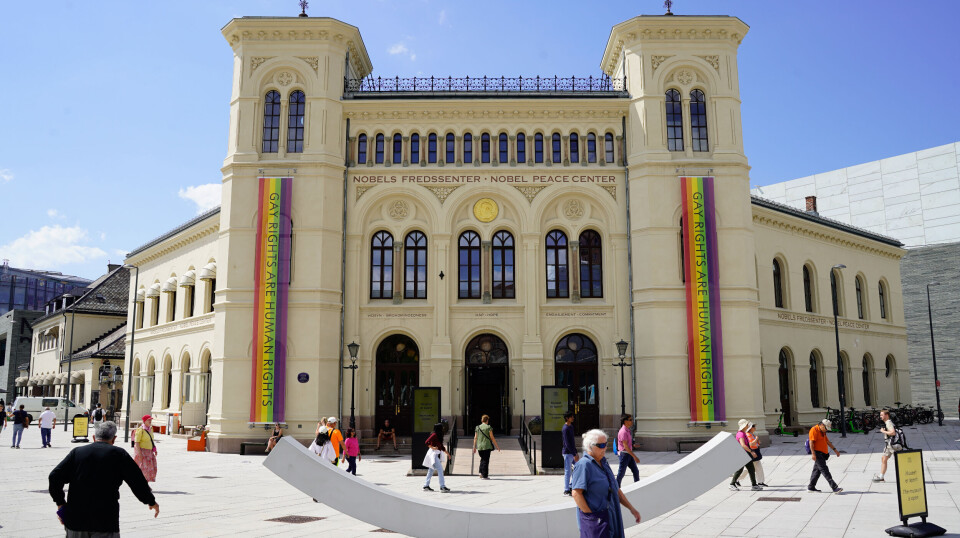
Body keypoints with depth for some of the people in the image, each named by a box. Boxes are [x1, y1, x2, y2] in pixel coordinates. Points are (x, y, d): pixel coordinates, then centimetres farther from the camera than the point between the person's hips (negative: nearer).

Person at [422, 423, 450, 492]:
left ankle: (426, 486, 20)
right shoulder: (434, 435, -13)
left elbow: (441, 446, 21)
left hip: (437, 454, 10)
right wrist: (432, 447, -22)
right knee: (440, 469, -13)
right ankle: (442, 486, -16)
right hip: (433, 453, -10)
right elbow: (426, 442, -19)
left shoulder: (439, 436, 15)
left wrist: (447, 453, 19)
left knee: (431, 470, 13)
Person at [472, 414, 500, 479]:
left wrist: (474, 447, 12)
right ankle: (485, 476, 1)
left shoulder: (477, 427, 6)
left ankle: (481, 472, 8)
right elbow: (492, 438, -7)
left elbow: (475, 438, 5)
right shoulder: (488, 427, -6)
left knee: (482, 459, 20)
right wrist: (497, 446, 0)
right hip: (487, 446, -4)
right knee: (486, 461, 1)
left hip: (479, 447, 4)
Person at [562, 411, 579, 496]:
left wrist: (576, 453, 17)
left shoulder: (571, 426, 13)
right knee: (568, 471, -3)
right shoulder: (565, 428, -16)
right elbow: (567, 443, -19)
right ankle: (566, 490, 4)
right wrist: (574, 454, -19)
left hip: (572, 452, 9)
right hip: (567, 453, -9)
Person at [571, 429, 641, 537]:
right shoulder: (583, 465, -14)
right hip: (595, 520, -8)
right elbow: (576, 493, -20)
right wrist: (590, 515, -19)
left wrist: (631, 508, 17)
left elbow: (615, 490, 21)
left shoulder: (603, 463, 14)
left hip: (610, 518, 9)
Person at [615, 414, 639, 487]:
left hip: (629, 454, 9)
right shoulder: (623, 432, -19)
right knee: (621, 473, 0)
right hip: (624, 454, -9)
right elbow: (625, 446, -23)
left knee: (636, 471, 9)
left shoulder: (628, 431, 10)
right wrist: (634, 457, -23)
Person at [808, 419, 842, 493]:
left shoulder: (822, 432, 18)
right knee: (824, 470, -11)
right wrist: (813, 453, -24)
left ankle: (811, 487, 18)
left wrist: (835, 449, 23)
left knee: (817, 470, 12)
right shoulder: (814, 430, -13)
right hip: (817, 453, -10)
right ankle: (835, 487, -15)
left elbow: (827, 441, 26)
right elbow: (811, 442, -18)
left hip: (822, 454, 10)